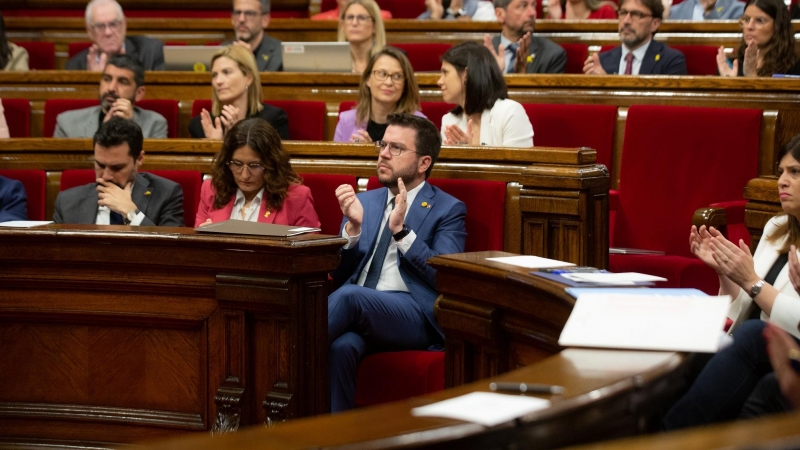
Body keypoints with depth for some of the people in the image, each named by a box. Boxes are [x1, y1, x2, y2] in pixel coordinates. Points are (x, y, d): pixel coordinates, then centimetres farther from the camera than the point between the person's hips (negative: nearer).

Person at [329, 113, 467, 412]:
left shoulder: (447, 210, 9)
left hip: (413, 315, -4)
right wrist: (353, 226, -1)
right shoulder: (365, 202, 24)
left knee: (349, 296, -37)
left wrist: (401, 231, -12)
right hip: (357, 310, 4)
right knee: (341, 346, -36)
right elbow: (338, 274, 17)